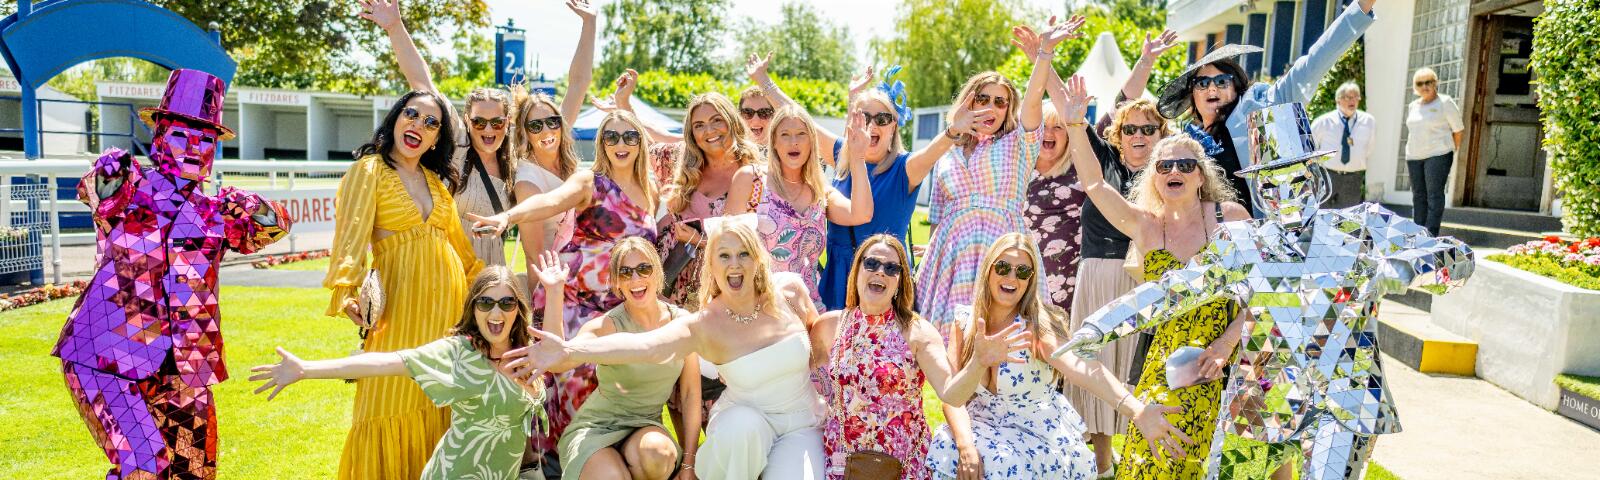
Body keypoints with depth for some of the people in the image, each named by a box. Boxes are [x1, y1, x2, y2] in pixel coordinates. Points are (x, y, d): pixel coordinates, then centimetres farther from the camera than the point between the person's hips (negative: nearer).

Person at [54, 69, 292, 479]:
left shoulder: (215, 213, 10)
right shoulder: (130, 187, -1)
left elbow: (276, 226, 5)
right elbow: (95, 190, -20)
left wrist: (250, 208, -8)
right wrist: (108, 174, -37)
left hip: (184, 371, 4)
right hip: (110, 362, -4)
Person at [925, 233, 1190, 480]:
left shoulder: (1037, 326, -17)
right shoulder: (965, 320, -6)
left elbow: (1082, 367, -36)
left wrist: (1137, 411, -52)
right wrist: (965, 445, -27)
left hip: (1041, 435, -2)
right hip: (987, 423, 3)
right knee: (944, 450, -22)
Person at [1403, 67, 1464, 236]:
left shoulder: (1445, 102, -1)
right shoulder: (1413, 106, 15)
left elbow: (1457, 130, 1)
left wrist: (1452, 152, 3)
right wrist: (1409, 157, 15)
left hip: (1438, 154, -6)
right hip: (1414, 157, 6)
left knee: (1434, 195, -9)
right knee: (1418, 195, 6)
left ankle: (1431, 235, -12)